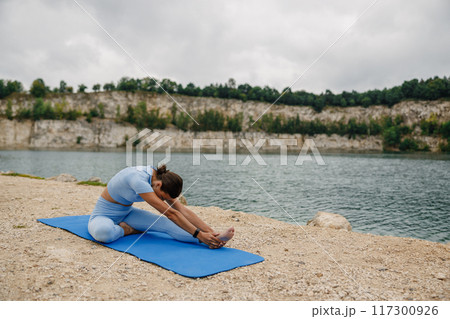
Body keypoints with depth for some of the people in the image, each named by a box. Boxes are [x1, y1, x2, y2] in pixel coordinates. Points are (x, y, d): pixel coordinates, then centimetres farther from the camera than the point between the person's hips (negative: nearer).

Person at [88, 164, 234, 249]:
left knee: (165, 223, -21)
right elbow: (170, 213, -37)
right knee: (103, 232, -45)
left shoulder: (161, 179, -10)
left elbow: (181, 209, -12)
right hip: (104, 215, -6)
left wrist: (210, 231, -20)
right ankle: (129, 230, -15)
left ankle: (214, 239, -32)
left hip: (126, 213, 6)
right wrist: (198, 234, -38)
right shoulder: (139, 179, -35)